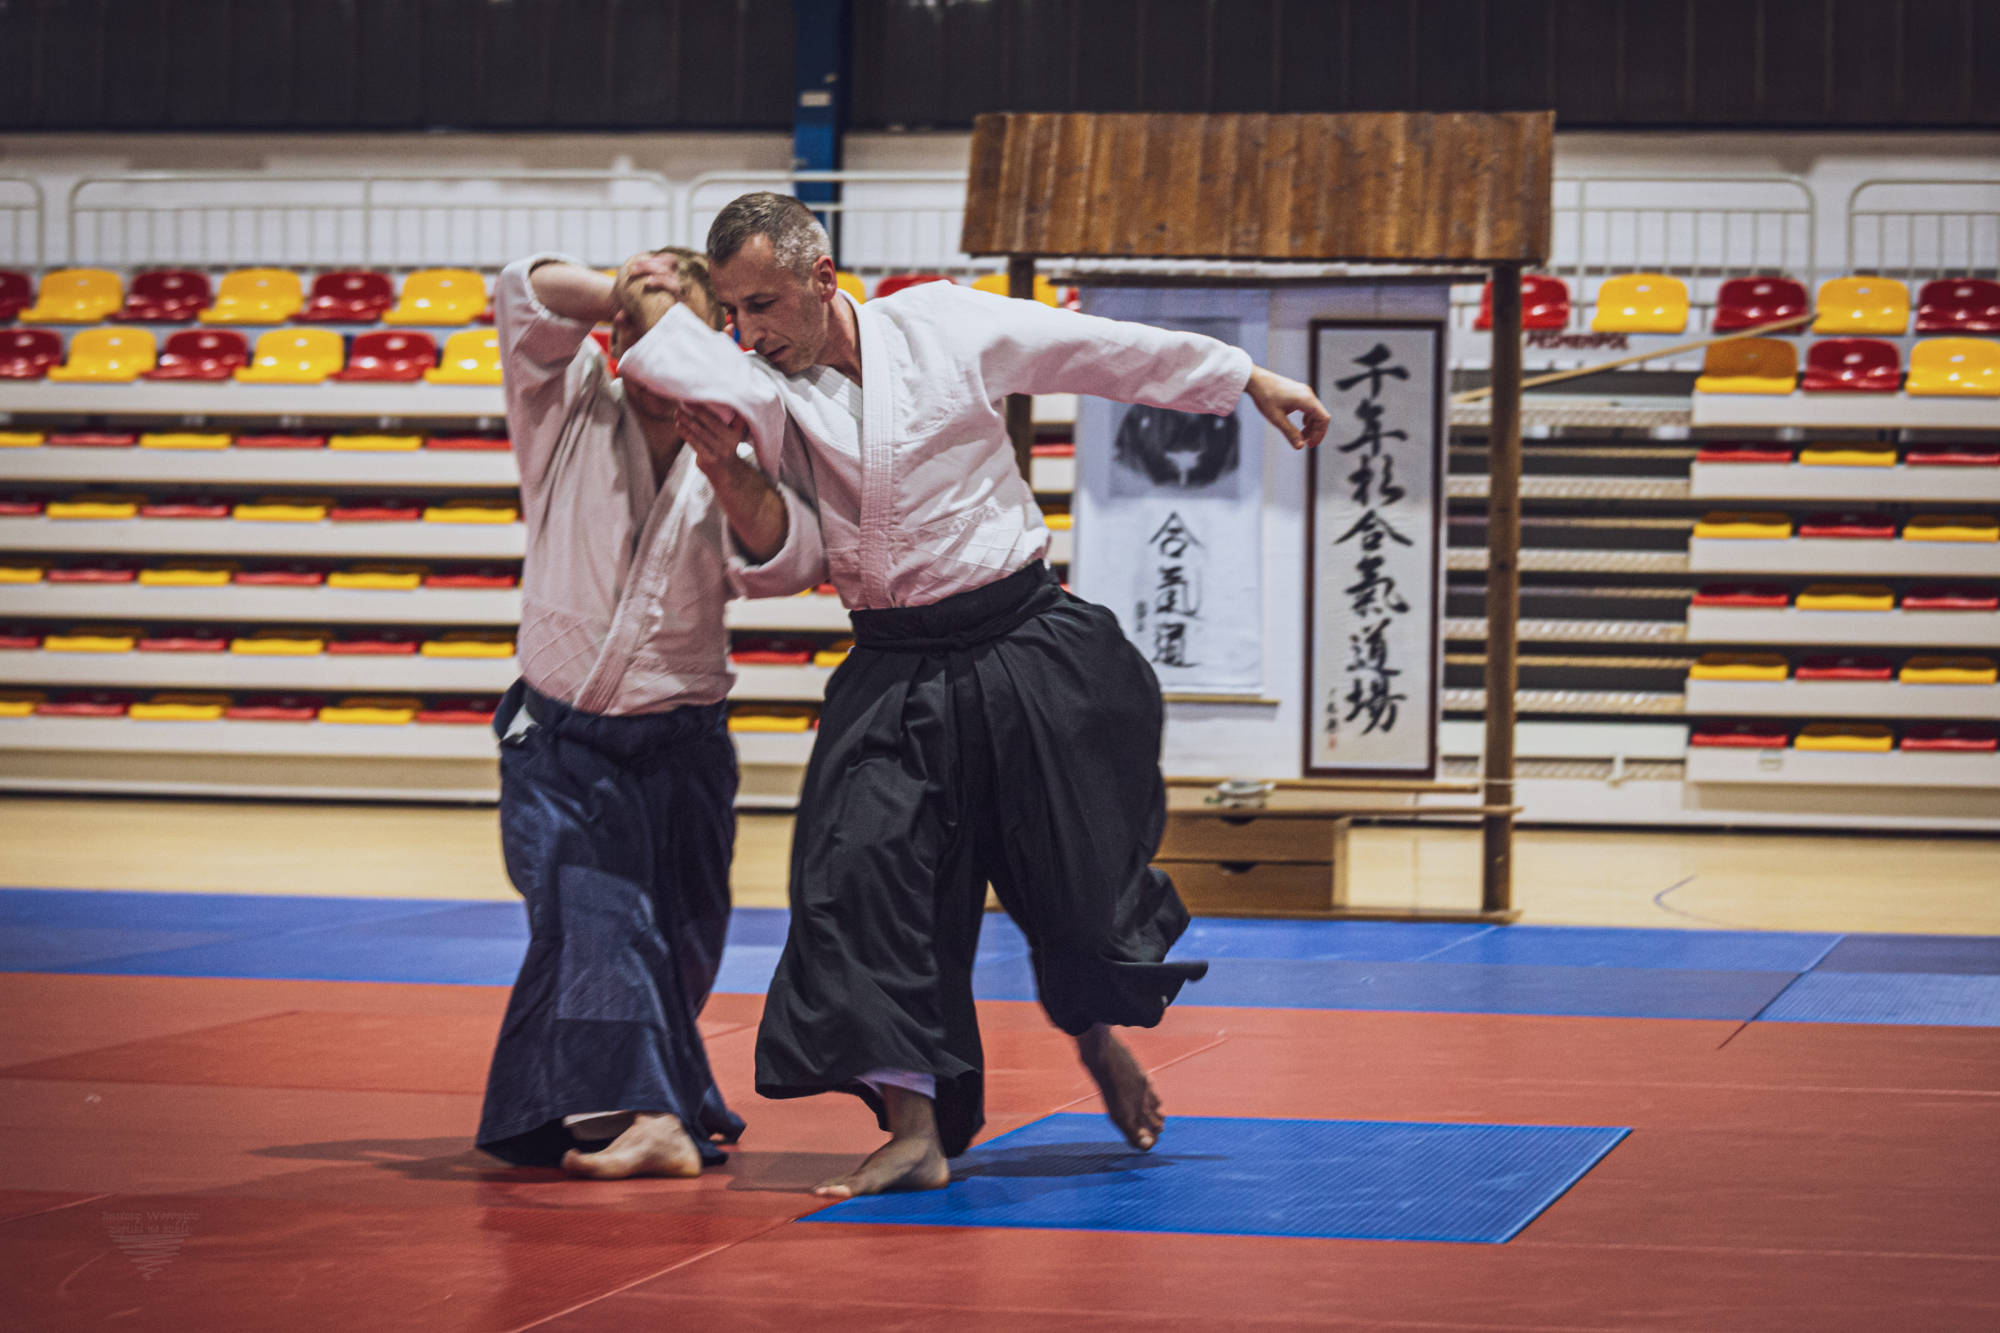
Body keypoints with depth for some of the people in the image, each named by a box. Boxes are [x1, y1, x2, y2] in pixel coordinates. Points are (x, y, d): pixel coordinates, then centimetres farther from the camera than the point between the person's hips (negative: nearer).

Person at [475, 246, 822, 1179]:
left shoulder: (734, 462, -1)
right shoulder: (574, 414, 0)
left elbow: (784, 558, -18)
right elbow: (524, 296, -9)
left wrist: (729, 477, -36)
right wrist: (616, 294, -25)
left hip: (679, 750, 2)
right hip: (561, 742, -2)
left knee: (678, 951, 10)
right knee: (594, 920, -22)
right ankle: (644, 1116, -35)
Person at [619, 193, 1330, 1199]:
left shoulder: (943, 326, -6)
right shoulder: (762, 387, -2)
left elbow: (1114, 352, 3)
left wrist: (1248, 380, 7)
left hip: (1028, 645, -1)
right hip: (896, 673, 2)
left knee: (1081, 876, 6)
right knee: (862, 872, -13)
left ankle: (1096, 1032, 39)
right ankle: (914, 1128, -8)